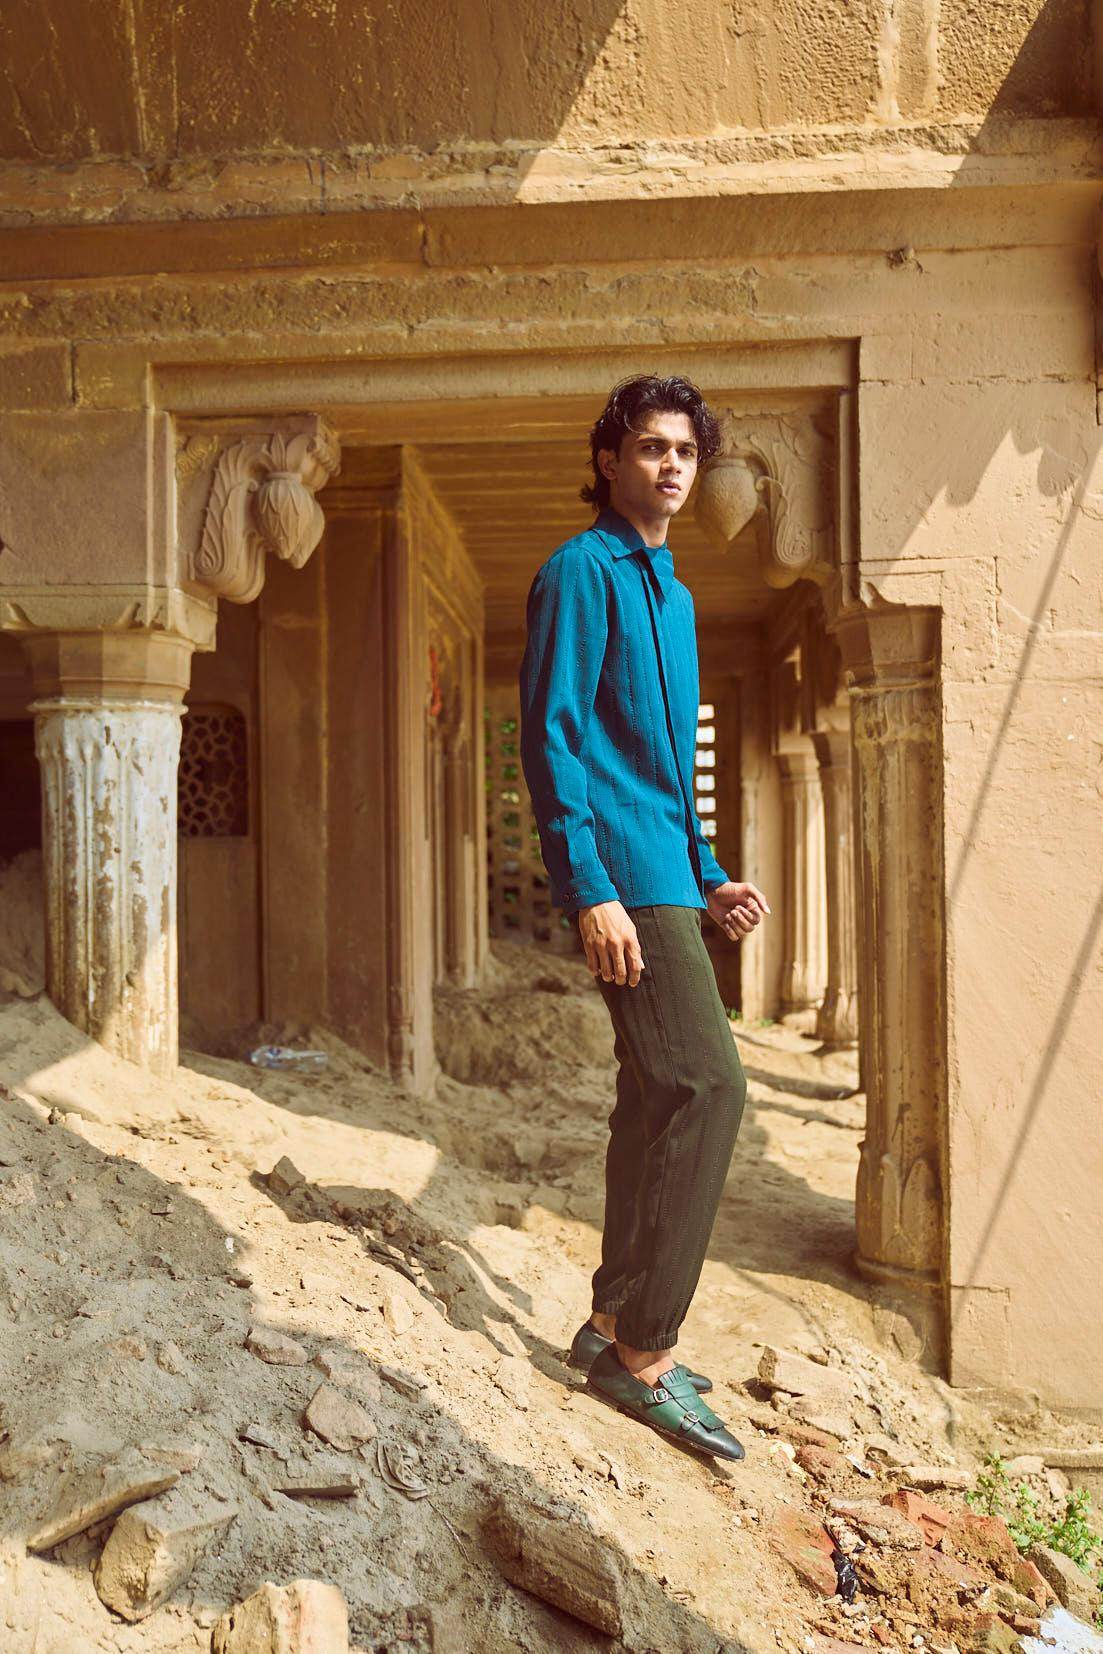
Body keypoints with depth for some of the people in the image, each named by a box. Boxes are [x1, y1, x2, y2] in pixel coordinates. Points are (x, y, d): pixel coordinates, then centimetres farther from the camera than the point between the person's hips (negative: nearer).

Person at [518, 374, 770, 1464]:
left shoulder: (671, 590, 23)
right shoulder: (580, 572, -4)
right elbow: (552, 737, -13)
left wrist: (709, 880, 20)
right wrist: (590, 888, -21)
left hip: (665, 873, 9)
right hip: (620, 871, -9)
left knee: (660, 1098, 10)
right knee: (705, 1085, -14)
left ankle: (614, 1327, 22)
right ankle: (643, 1351, -4)